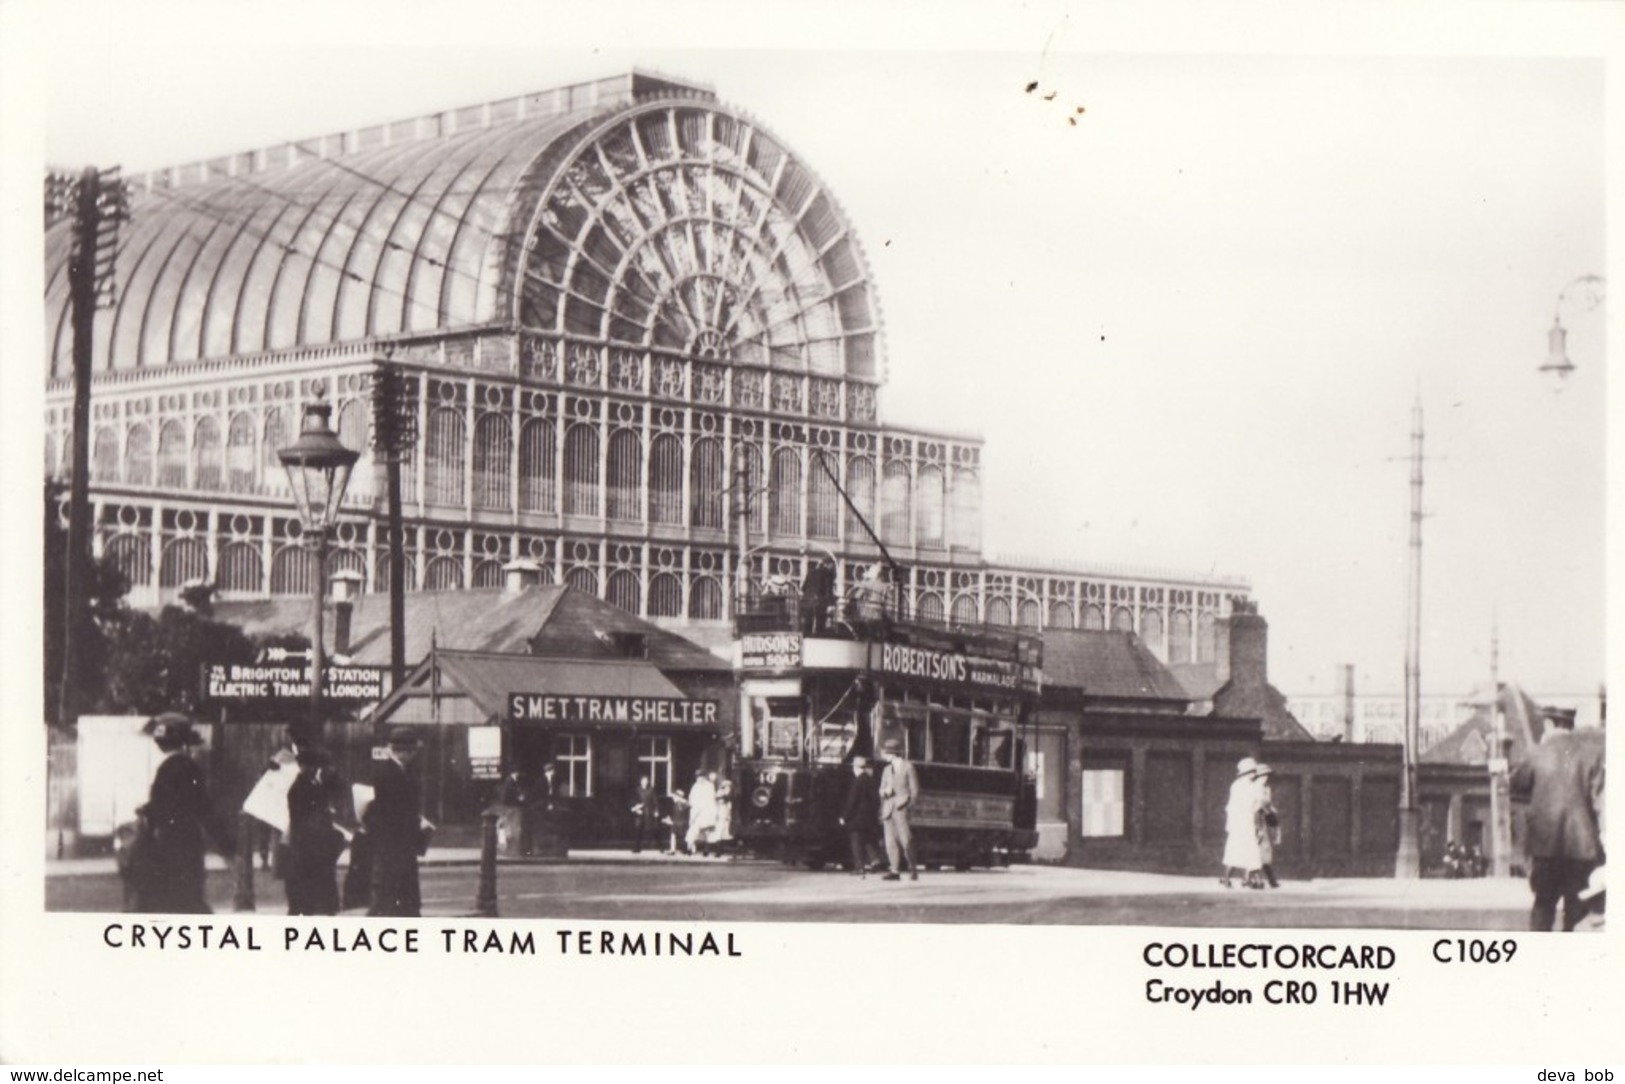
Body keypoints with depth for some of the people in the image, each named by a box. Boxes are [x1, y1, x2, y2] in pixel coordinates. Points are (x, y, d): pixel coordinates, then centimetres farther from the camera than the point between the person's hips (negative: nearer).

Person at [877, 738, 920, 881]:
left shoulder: (908, 767, 2)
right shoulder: (887, 770, 19)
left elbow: (914, 790, 0)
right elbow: (881, 790, 21)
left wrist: (907, 804, -12)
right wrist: (885, 791, -2)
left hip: (901, 807, -6)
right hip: (887, 809, 6)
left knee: (905, 840, -13)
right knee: (890, 842, 0)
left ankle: (913, 869, -3)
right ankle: (895, 871, 1)